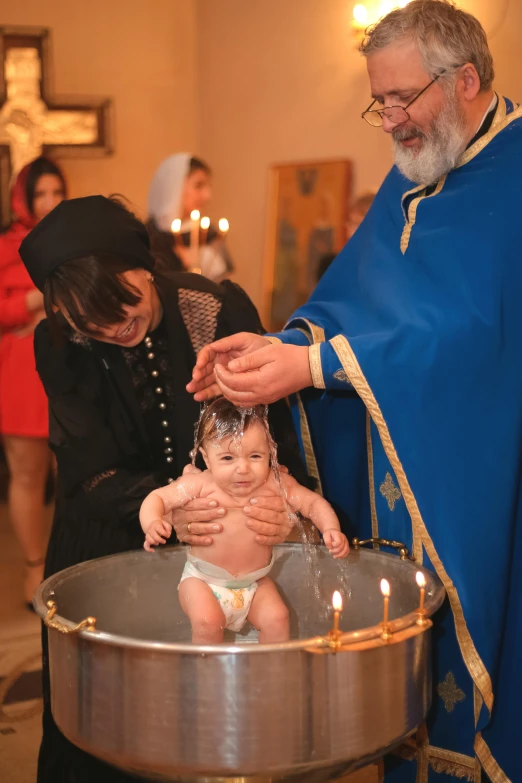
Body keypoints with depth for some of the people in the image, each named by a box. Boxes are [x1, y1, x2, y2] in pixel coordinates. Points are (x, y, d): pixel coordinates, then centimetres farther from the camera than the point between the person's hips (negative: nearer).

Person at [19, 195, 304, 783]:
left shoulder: (219, 310, -20)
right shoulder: (59, 347, -16)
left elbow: (273, 427, -16)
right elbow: (92, 471, -20)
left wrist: (280, 497, -37)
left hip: (219, 532, -1)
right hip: (108, 543, 1)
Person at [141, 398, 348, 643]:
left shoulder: (276, 484, -12)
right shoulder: (201, 485, -19)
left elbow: (312, 502, -2)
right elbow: (157, 499, -12)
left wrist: (331, 529, -20)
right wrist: (152, 523, -33)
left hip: (256, 582, 2)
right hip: (203, 579, -2)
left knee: (276, 618, -15)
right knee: (207, 622, -24)